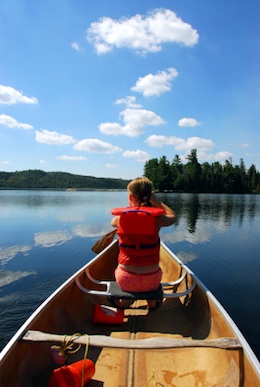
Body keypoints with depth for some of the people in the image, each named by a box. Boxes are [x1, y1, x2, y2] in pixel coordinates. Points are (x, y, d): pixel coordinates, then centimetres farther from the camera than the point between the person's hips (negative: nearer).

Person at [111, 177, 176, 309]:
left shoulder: (120, 218, -9)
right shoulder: (156, 218, -12)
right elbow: (172, 216, 12)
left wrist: (132, 207, 23)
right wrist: (156, 201, 10)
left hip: (125, 281, 0)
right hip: (151, 281, 0)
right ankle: (151, 303, 50)